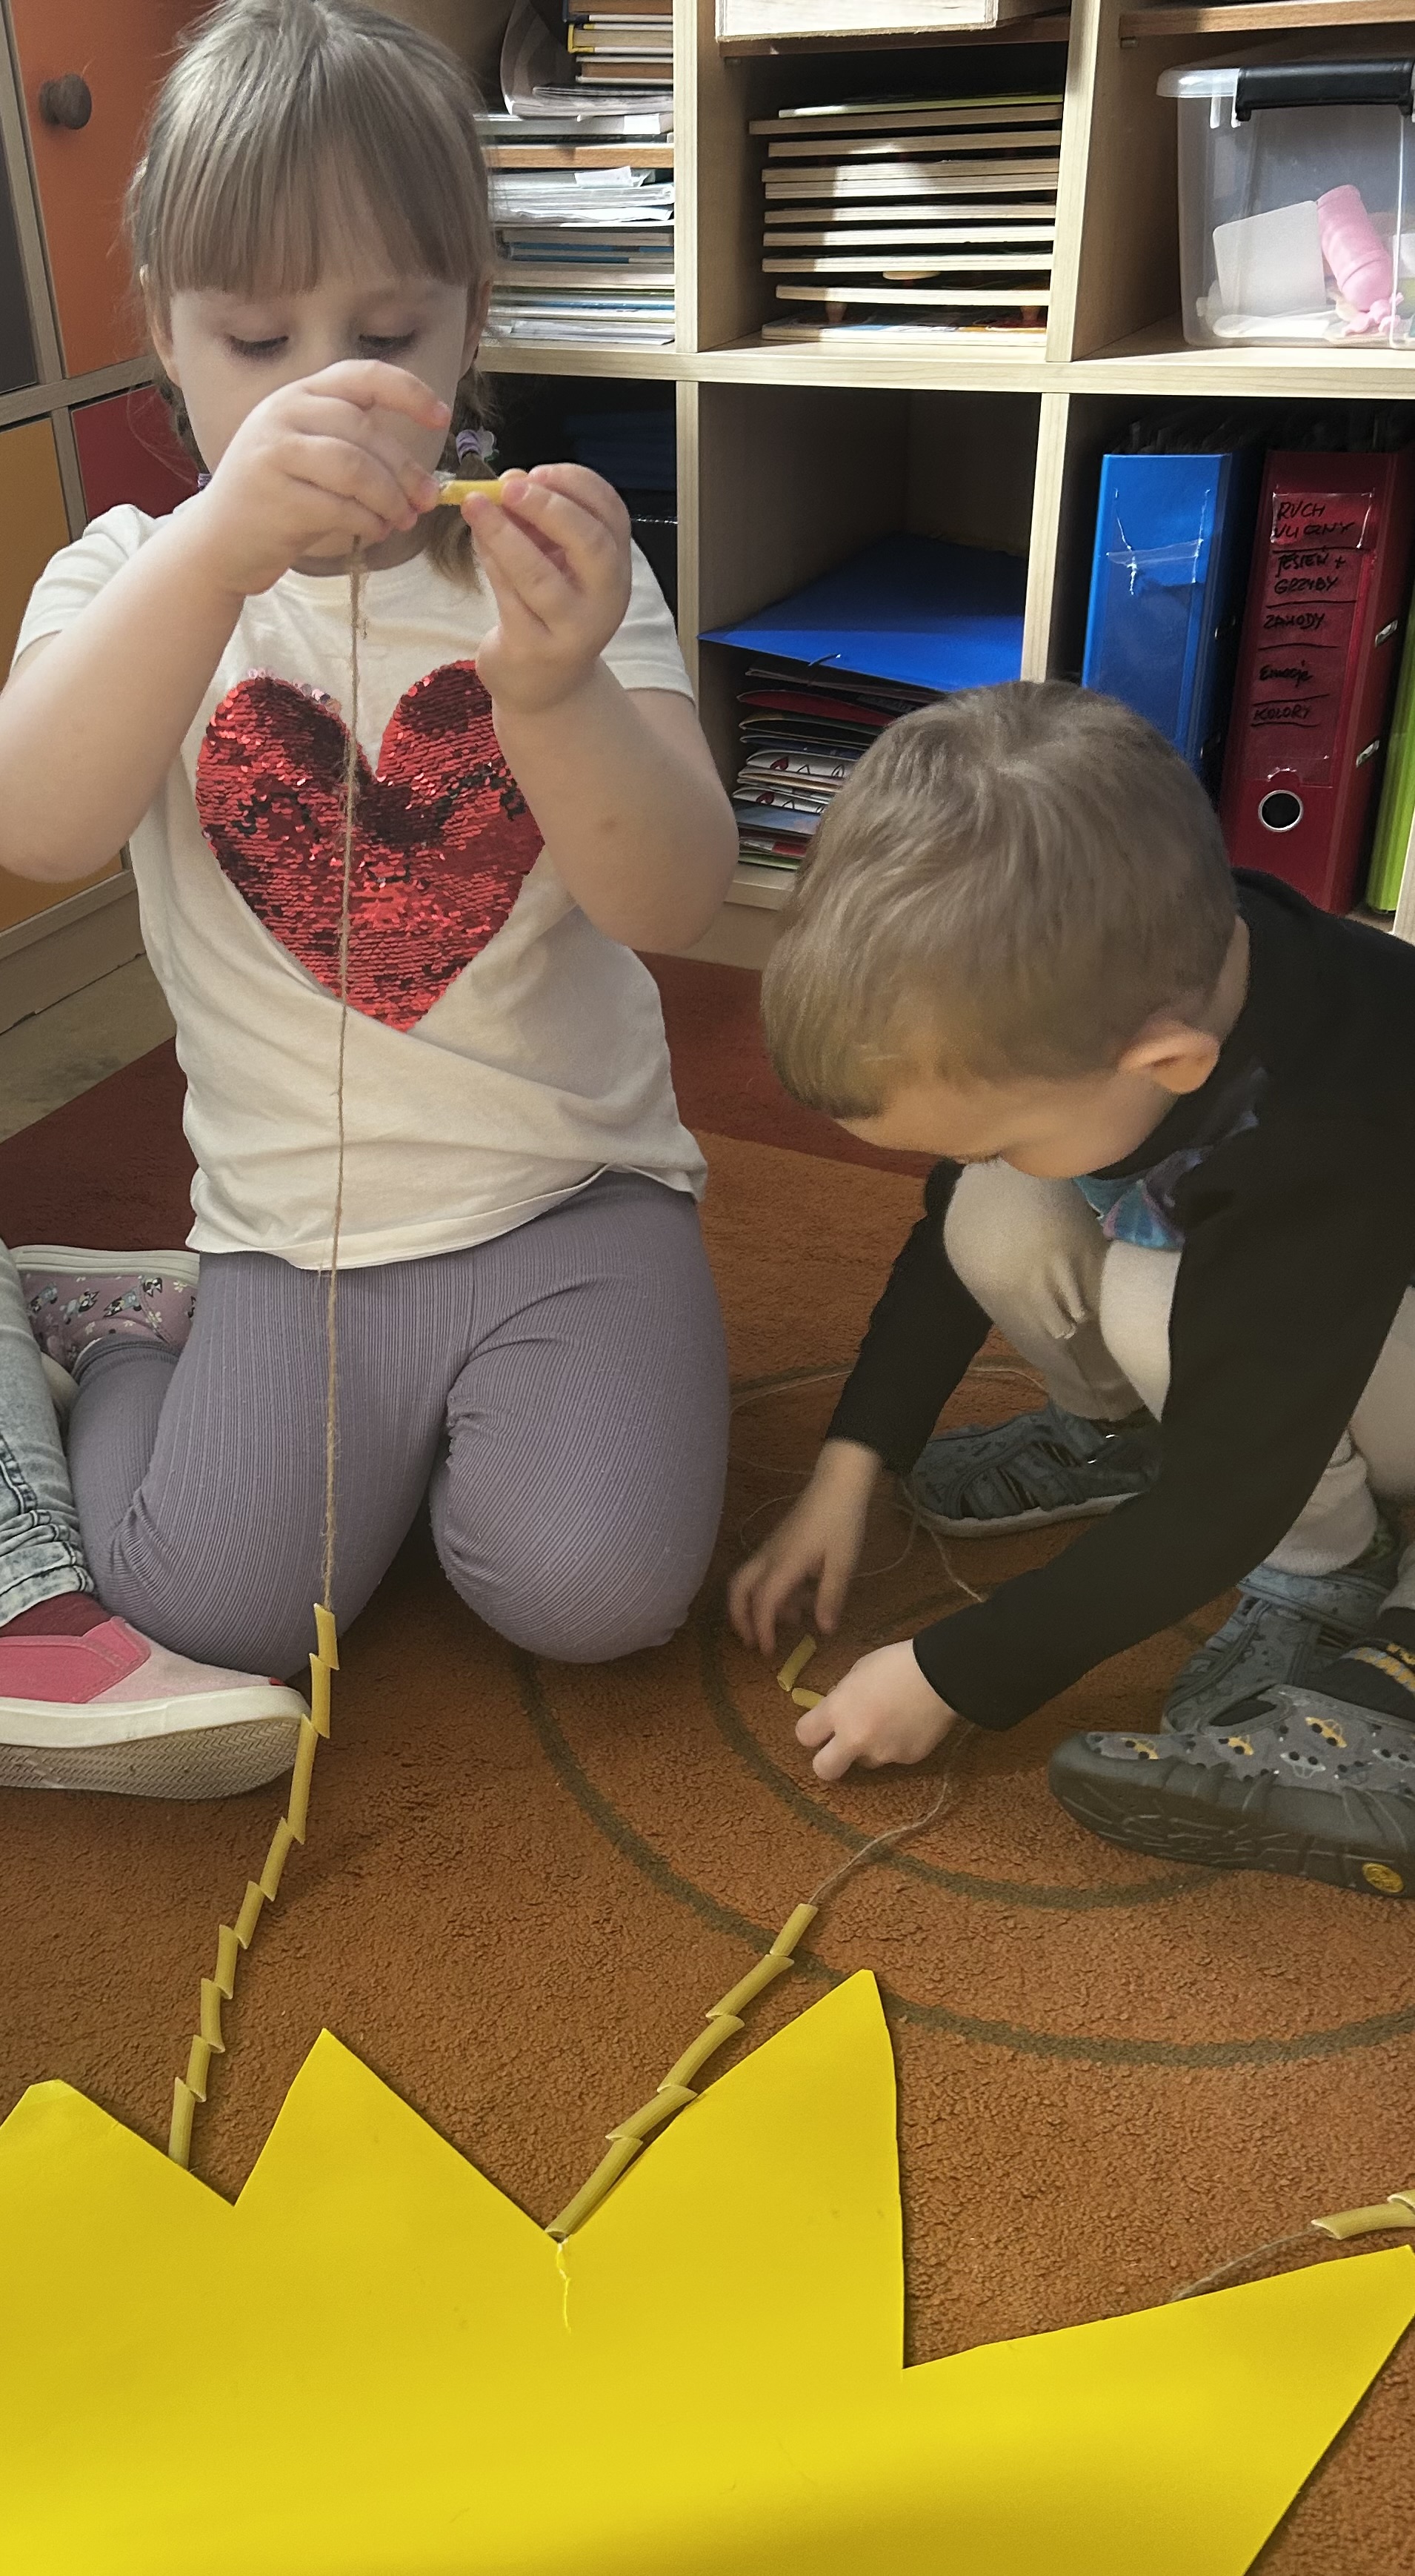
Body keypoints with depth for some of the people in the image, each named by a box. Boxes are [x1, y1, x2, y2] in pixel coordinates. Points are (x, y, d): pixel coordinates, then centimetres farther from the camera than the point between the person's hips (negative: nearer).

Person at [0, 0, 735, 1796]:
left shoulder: (552, 574, -1)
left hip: (573, 1188, 0)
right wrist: (218, 544, -39)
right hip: (292, 1222, 1)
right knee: (218, 1612, -10)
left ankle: (463, 1405, 14)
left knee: (593, 1590, -18)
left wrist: (553, 693, -36)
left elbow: (681, 900, -16)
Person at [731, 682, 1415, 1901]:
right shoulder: (1081, 984, -21)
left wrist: (955, 1674, -22)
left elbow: (1221, 1502, -31)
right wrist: (851, 1464, -6)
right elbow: (951, 1228, -5)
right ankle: (1120, 1433, 10)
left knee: (1160, 1305, -33)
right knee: (1000, 1230, -19)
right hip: (1229, 1256, 6)